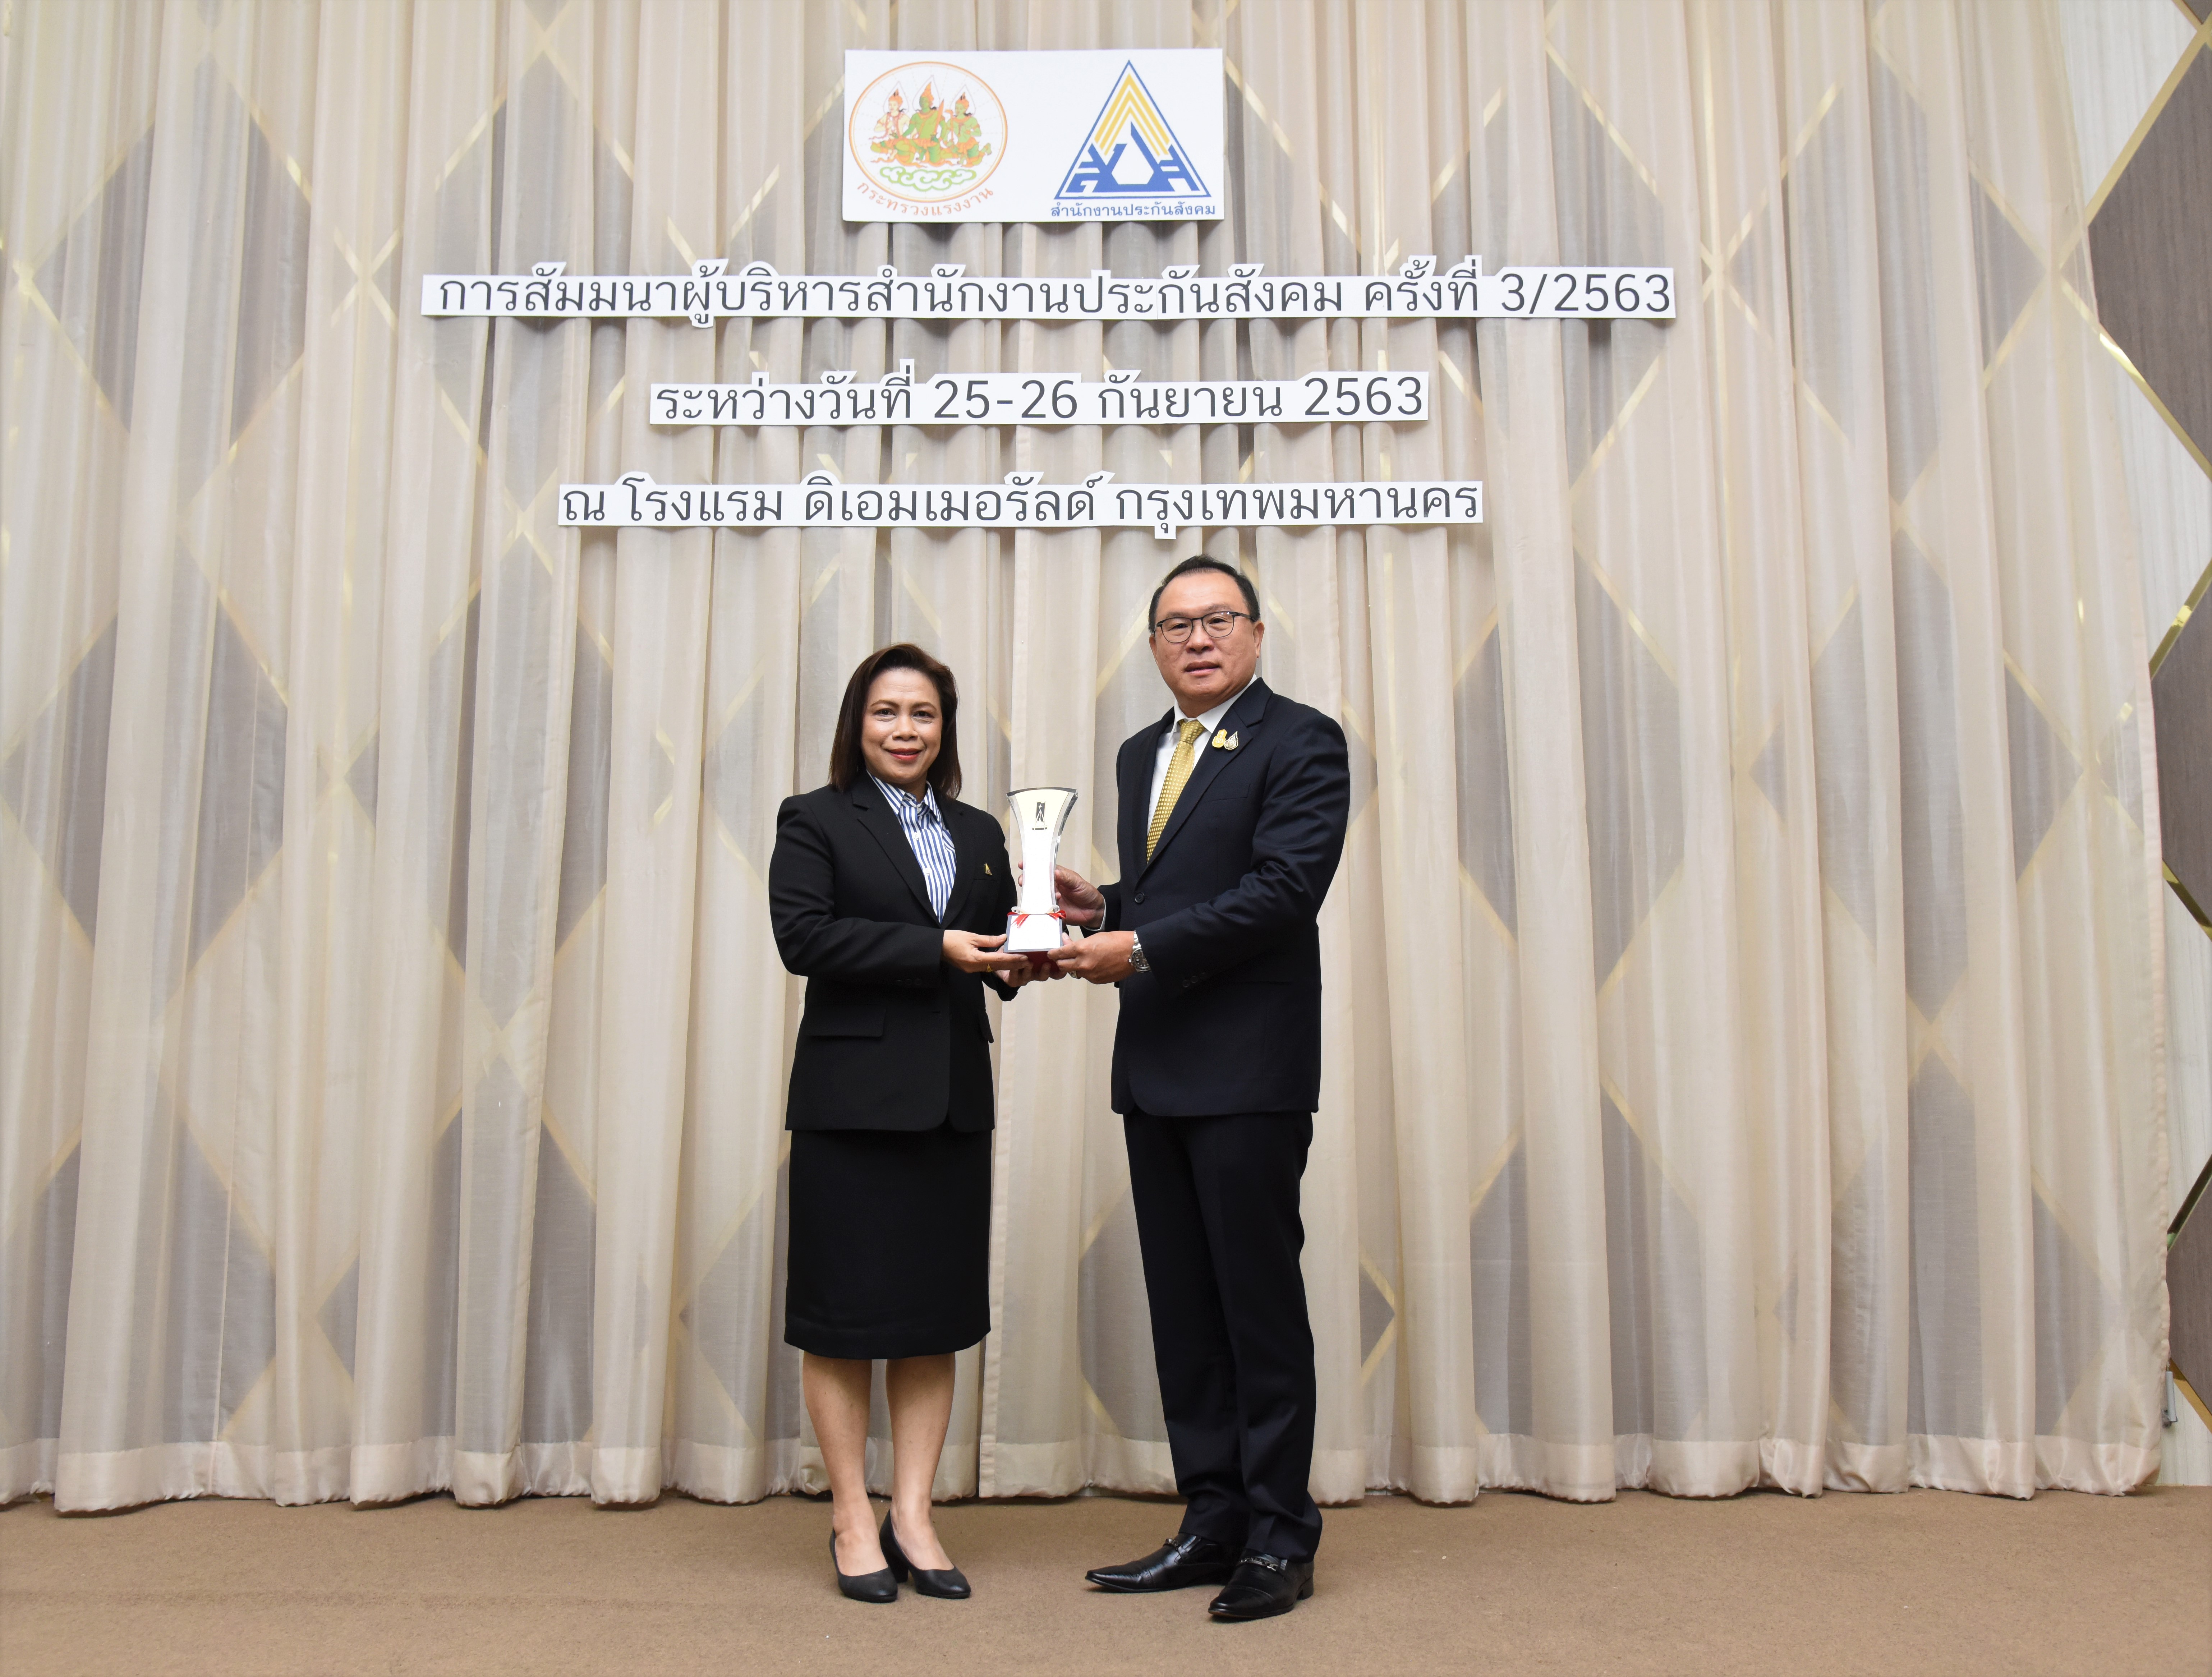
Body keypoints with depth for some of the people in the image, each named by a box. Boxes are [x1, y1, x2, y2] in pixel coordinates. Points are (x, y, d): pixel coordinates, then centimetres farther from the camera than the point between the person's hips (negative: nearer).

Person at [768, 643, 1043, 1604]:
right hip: (851, 1096, -4)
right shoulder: (814, 821, 1)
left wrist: (1017, 961, -9)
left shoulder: (980, 833, 16)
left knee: (938, 1311, 8)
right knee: (845, 1313, 3)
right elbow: (803, 936, -12)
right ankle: (852, 1520, 18)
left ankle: (912, 1516, 19)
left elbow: (998, 942, 15)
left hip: (954, 1099, 5)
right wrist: (936, 950, -18)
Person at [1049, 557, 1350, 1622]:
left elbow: (1282, 891, -17)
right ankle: (1212, 1523, 24)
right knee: (1183, 1310, 12)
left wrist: (1137, 948, -17)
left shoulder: (1301, 742, -6)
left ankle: (1278, 1537, 15)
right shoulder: (1140, 754, 18)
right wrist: (1100, 909, 4)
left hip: (1247, 1067, -7)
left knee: (1260, 1303, 1)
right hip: (1154, 1067, 8)